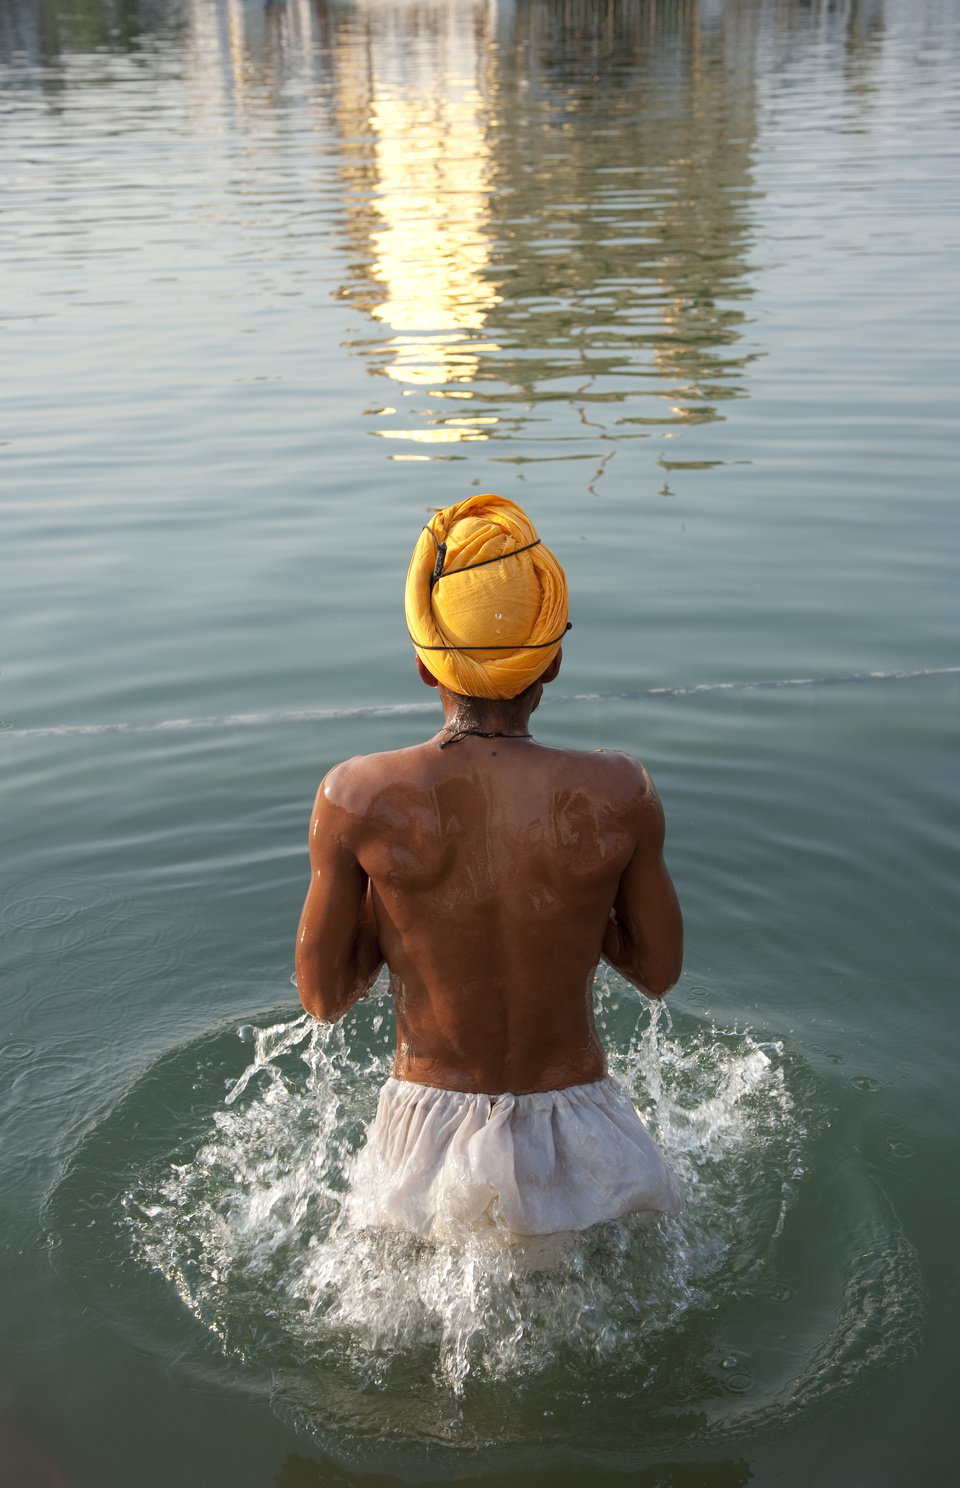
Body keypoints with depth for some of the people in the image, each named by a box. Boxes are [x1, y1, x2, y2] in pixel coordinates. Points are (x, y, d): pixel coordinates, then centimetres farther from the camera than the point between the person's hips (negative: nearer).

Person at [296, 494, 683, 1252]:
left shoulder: (360, 798, -17)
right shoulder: (619, 792, -15)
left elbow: (323, 997, -5)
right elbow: (658, 971, 0)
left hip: (430, 1134, 1)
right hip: (576, 1142, 0)